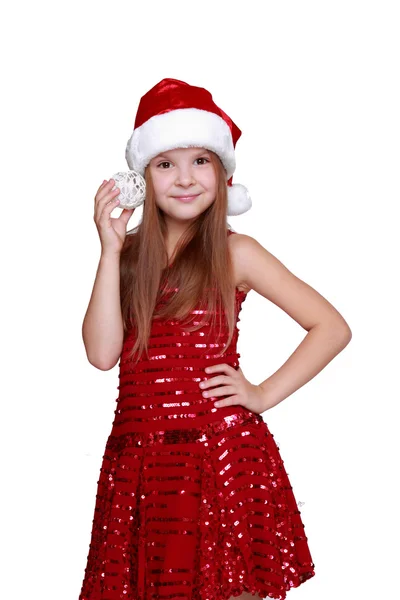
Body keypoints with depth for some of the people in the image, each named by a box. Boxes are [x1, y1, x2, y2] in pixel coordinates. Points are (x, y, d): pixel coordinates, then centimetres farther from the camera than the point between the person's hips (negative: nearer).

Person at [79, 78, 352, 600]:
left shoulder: (234, 253, 0)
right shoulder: (129, 256, 8)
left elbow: (332, 327, 0)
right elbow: (102, 353, -6)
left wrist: (263, 395, -6)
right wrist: (111, 249, -7)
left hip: (223, 453, -3)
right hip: (139, 455, 3)